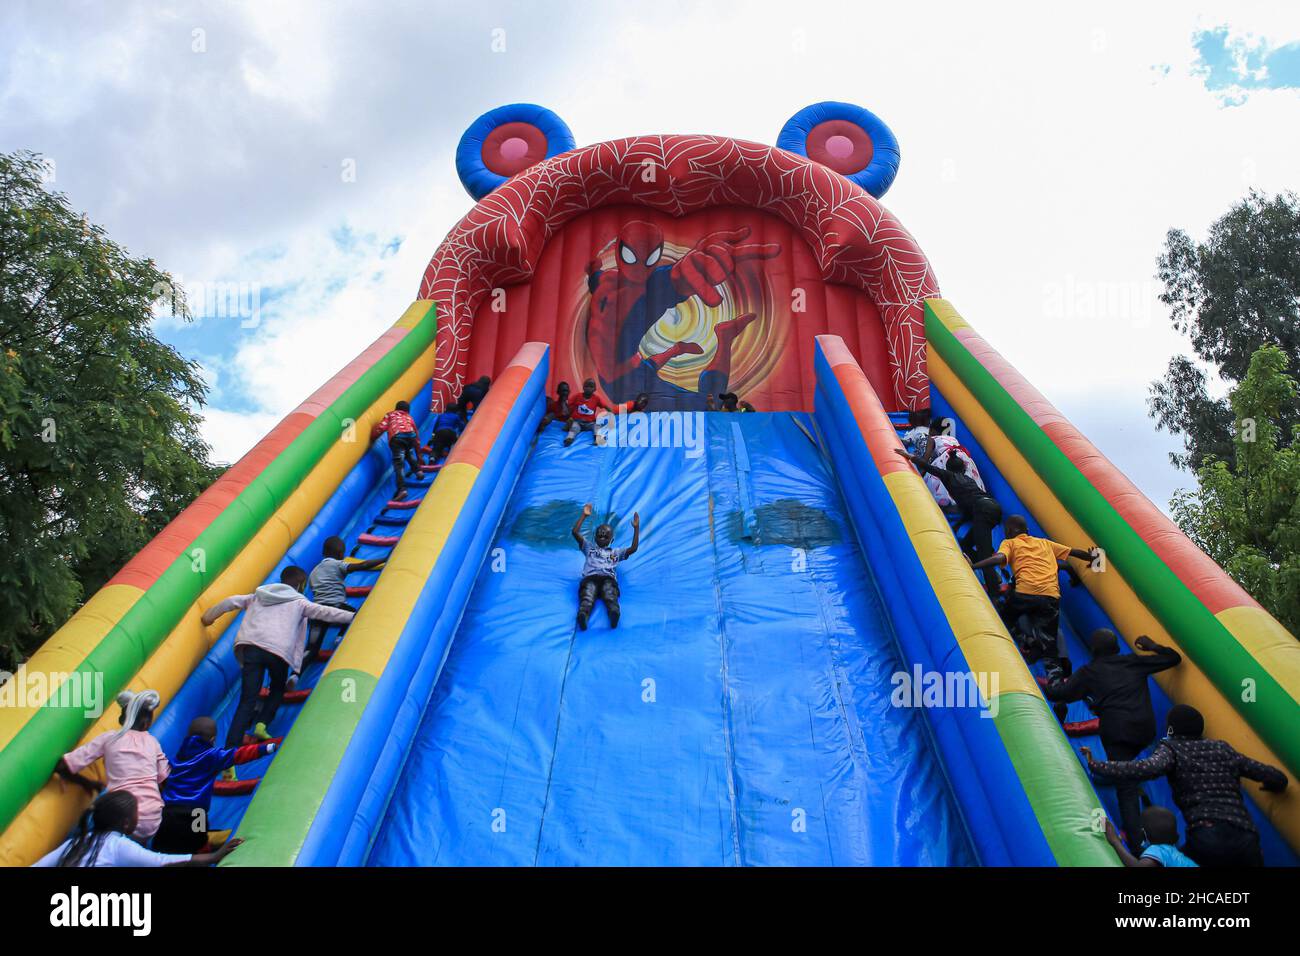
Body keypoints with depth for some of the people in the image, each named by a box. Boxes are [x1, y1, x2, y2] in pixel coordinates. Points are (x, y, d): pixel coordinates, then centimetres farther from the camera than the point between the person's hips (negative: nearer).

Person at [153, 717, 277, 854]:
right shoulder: (212, 756, -1)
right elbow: (238, 754, -8)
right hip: (190, 815, -5)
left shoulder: (180, 754, 14)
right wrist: (266, 748, -7)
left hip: (166, 812, 5)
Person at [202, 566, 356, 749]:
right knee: (278, 689, 26)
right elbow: (325, 612, 13)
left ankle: (231, 747, -14)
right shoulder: (299, 602, 19)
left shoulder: (258, 596, 31)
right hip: (279, 651, -2)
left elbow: (232, 602, 30)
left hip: (250, 646, 3)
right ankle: (262, 724, 4)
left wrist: (209, 617, 42)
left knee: (248, 699, -1)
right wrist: (353, 616, 16)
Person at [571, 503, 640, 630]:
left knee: (610, 597, -35)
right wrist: (584, 516, 20)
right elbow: (575, 532, 25)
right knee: (587, 597, -35)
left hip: (608, 578, 0)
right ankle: (582, 614, -66)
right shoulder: (589, 547, 36)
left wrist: (636, 528, 21)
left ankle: (614, 612, -67)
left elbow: (633, 548, 24)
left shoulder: (616, 552, 37)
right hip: (590, 578, 0)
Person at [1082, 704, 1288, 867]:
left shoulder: (1172, 748, 6)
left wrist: (1096, 766, -14)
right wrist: (1272, 786, 50)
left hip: (1208, 837, -5)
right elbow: (1278, 779, 27)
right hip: (1247, 842, 5)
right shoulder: (1224, 749, 22)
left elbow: (1150, 768, -16)